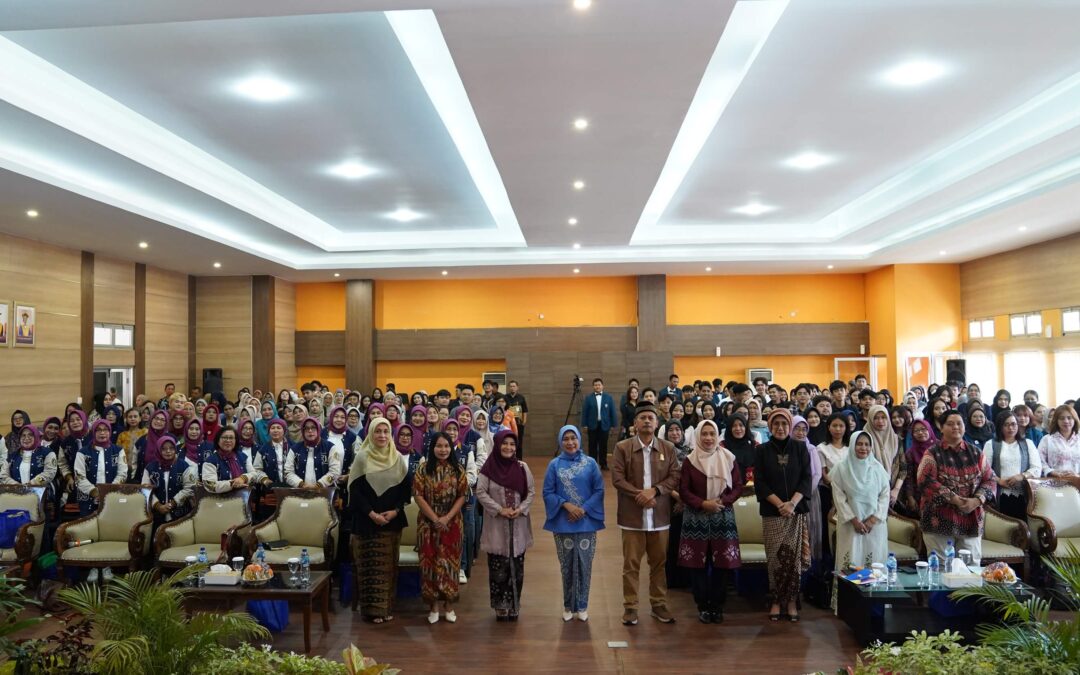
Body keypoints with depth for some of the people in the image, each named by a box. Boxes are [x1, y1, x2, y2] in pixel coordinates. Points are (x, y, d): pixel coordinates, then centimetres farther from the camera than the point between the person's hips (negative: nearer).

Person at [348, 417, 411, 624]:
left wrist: (395, 510, -8)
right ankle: (372, 609, 5)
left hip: (392, 519, 3)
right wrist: (371, 513, -14)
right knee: (370, 564, -2)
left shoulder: (398, 458, 6)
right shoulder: (361, 457, -3)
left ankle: (387, 607, 15)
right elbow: (355, 489, -6)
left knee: (388, 564, 7)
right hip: (367, 520, -3)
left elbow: (405, 488, 7)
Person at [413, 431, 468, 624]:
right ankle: (433, 606, 13)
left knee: (450, 562, 5)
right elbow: (418, 495, -7)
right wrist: (435, 518, -14)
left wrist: (447, 517, -13)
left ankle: (448, 605, 16)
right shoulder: (423, 468, -3)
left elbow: (462, 496, -2)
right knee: (430, 562, 3)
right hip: (428, 523, -1)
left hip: (452, 523, 1)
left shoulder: (458, 469, 1)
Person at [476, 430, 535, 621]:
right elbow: (480, 492, -7)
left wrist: (521, 509, -10)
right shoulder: (489, 467, -6)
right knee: (498, 568, 3)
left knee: (516, 567, 7)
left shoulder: (522, 467, 1)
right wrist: (499, 509, -14)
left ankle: (513, 605, 20)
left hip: (518, 526, 2)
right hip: (496, 526, -2)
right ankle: (500, 605, 16)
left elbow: (531, 492, 5)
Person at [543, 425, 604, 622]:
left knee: (584, 565, 3)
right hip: (562, 523, 0)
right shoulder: (554, 465, 1)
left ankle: (582, 606, 17)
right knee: (567, 566, 7)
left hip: (587, 522, 0)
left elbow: (599, 490, 0)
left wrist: (584, 509, -11)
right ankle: (568, 606, 21)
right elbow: (548, 493, -1)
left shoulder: (590, 463, 2)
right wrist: (566, 505, -14)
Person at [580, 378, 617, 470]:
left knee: (603, 445, 5)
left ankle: (603, 464, 14)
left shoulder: (609, 397, 4)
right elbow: (584, 412, 1)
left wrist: (613, 424, 1)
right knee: (592, 445, 5)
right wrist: (584, 424, -4)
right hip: (592, 425, 0)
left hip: (604, 425, 0)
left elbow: (612, 412, 4)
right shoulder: (588, 397, 2)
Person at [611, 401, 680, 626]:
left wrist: (654, 490, -14)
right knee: (631, 564, 3)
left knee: (659, 563, 12)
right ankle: (630, 607, 13)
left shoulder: (668, 448, 5)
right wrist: (639, 495, -18)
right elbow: (617, 479, -8)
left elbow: (675, 477, 1)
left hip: (659, 515, 3)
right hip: (633, 515, -2)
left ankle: (659, 605, 24)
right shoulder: (622, 447, -2)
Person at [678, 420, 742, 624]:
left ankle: (717, 606, 14)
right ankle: (703, 607, 13)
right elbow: (684, 491, 0)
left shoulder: (728, 458, 4)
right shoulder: (690, 460, 0)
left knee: (722, 564, 0)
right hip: (696, 517, -1)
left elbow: (738, 487, 4)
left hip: (723, 517, 1)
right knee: (699, 564, 1)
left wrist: (722, 501, -12)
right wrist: (703, 503, -14)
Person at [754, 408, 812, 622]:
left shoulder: (800, 449, 6)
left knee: (794, 557, -2)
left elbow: (806, 479, 2)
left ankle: (792, 601, 9)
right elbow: (759, 482, -1)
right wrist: (780, 504, -11)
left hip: (797, 512, 1)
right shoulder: (762, 451, 3)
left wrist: (792, 503, -12)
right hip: (771, 512, -1)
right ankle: (776, 601, 9)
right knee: (775, 558, -1)